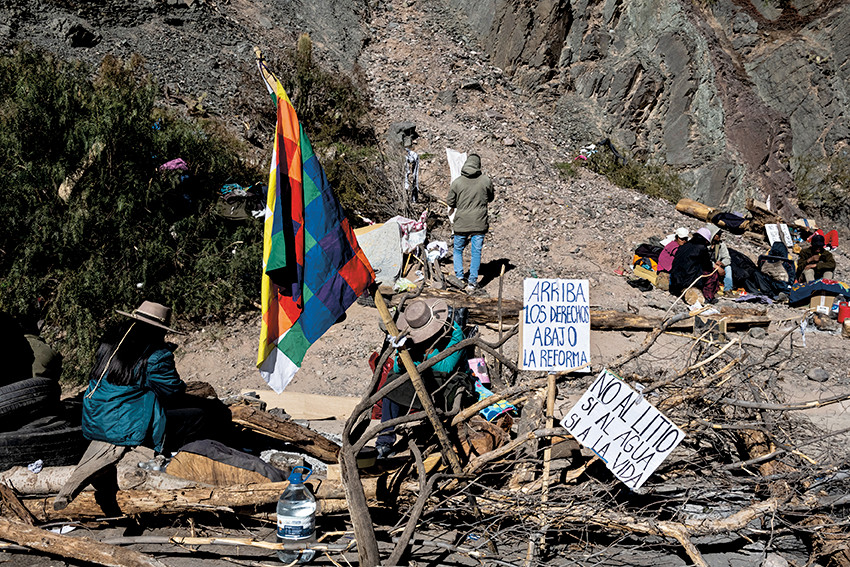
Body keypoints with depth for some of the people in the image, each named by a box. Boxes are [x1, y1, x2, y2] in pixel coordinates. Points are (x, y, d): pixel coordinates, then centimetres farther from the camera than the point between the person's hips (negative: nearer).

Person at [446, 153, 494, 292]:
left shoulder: (457, 182, -6)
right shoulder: (486, 181, -5)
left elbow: (450, 202, 3)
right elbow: (491, 198, 11)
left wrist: (453, 208, 25)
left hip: (461, 222, 0)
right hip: (479, 223, 0)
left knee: (458, 249, 18)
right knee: (476, 252, 6)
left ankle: (459, 276, 9)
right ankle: (472, 282, 7)